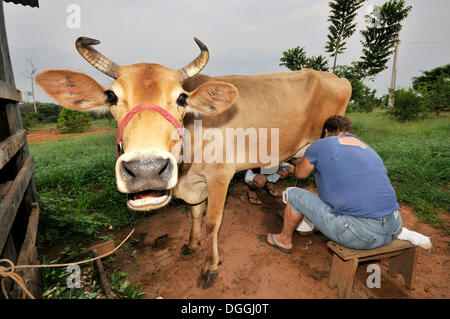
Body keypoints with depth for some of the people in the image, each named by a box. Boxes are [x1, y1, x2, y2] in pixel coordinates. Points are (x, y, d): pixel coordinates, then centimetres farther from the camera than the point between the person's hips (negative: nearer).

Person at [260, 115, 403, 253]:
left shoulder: (321, 145, -2)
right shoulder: (369, 149, 19)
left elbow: (300, 173, 14)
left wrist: (300, 162, 40)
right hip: (392, 231, 8)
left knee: (294, 194, 7)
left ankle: (284, 240, 29)